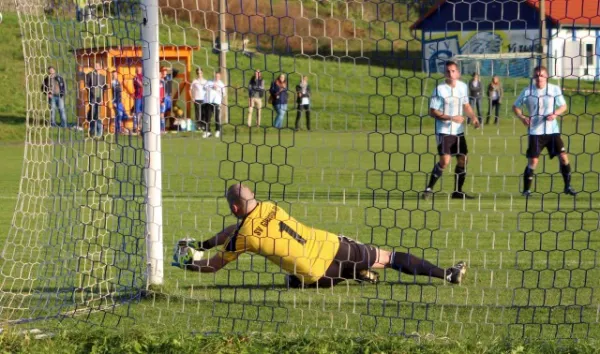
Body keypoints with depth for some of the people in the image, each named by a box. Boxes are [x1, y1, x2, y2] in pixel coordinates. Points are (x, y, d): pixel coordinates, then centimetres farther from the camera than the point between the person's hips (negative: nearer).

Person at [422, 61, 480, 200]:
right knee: (445, 160, -17)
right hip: (444, 131, -6)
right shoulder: (439, 89, -12)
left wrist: (473, 117, 3)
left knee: (463, 160, 5)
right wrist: (451, 118, -20)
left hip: (459, 131, 6)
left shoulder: (463, 87, 5)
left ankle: (458, 191, 16)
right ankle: (429, 189, -6)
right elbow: (432, 111, -11)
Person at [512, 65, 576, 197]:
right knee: (532, 161, -4)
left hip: (552, 130, 1)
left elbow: (563, 106, 7)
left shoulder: (555, 89, -2)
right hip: (535, 131, -1)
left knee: (563, 157, -6)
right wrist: (522, 117, -13)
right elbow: (516, 106, 6)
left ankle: (568, 186, 9)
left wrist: (555, 114, -14)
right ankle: (526, 190, 9)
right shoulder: (527, 91, -4)